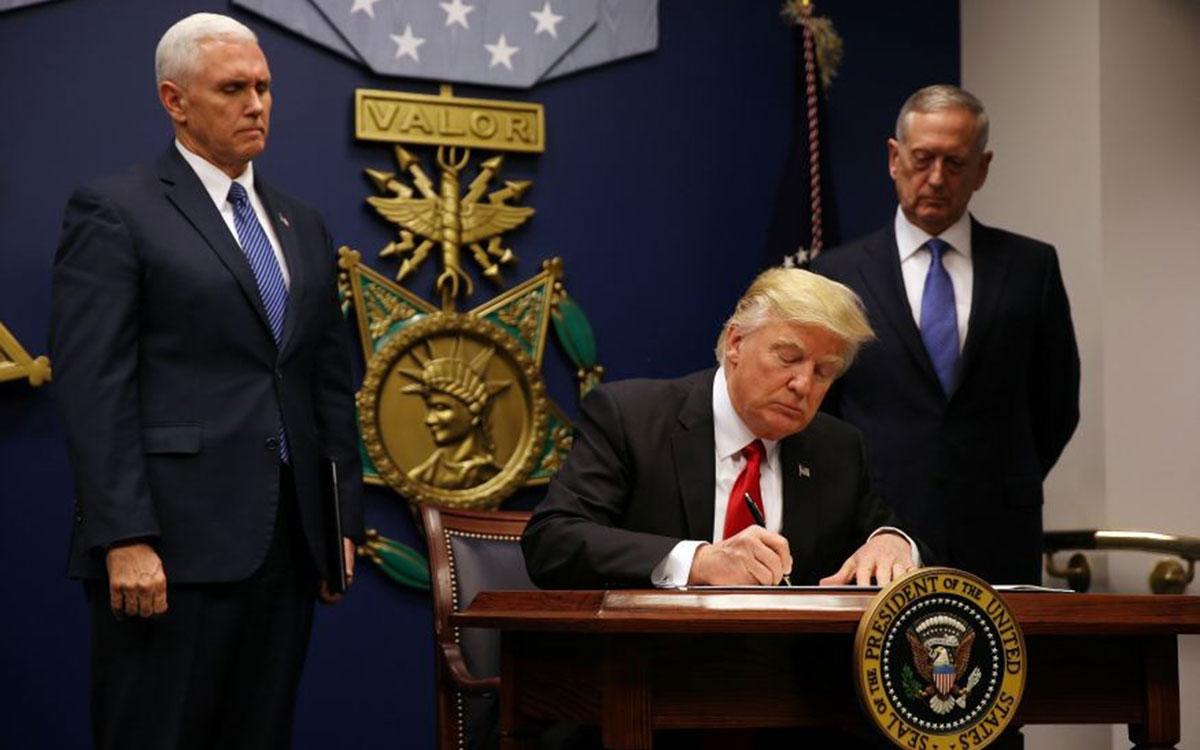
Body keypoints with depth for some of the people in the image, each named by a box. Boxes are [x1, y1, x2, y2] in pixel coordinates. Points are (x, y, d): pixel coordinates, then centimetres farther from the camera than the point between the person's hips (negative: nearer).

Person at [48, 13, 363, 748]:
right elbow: (94, 389, -10)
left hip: (288, 542, 6)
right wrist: (125, 540, -17)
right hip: (175, 543, -6)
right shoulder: (114, 212, -2)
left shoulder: (304, 226, 17)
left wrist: (343, 519, 11)